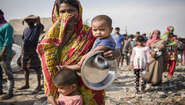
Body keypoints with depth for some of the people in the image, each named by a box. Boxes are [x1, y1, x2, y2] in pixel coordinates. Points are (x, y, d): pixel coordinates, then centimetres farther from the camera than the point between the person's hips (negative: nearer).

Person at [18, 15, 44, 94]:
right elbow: (23, 41, 19)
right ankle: (26, 84, 27)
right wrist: (22, 52, 13)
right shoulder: (25, 30, 17)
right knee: (25, 68, 13)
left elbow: (37, 18, -20)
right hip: (25, 52, 7)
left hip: (33, 52, -7)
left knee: (36, 68, -4)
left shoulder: (37, 28, -3)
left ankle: (39, 86, 1)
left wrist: (26, 18, -11)